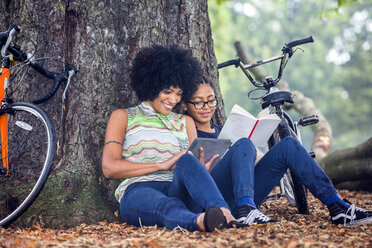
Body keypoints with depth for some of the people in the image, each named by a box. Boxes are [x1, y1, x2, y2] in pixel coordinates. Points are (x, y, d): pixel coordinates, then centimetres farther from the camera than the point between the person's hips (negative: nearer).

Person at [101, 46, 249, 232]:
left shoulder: (185, 122, 29)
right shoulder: (123, 117, 18)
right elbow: (109, 168, 5)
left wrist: (202, 168, -5)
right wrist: (161, 165, -5)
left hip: (179, 191, 3)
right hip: (138, 190, -2)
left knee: (186, 160, -34)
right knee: (168, 207, -40)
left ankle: (224, 213, -59)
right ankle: (201, 222, -72)